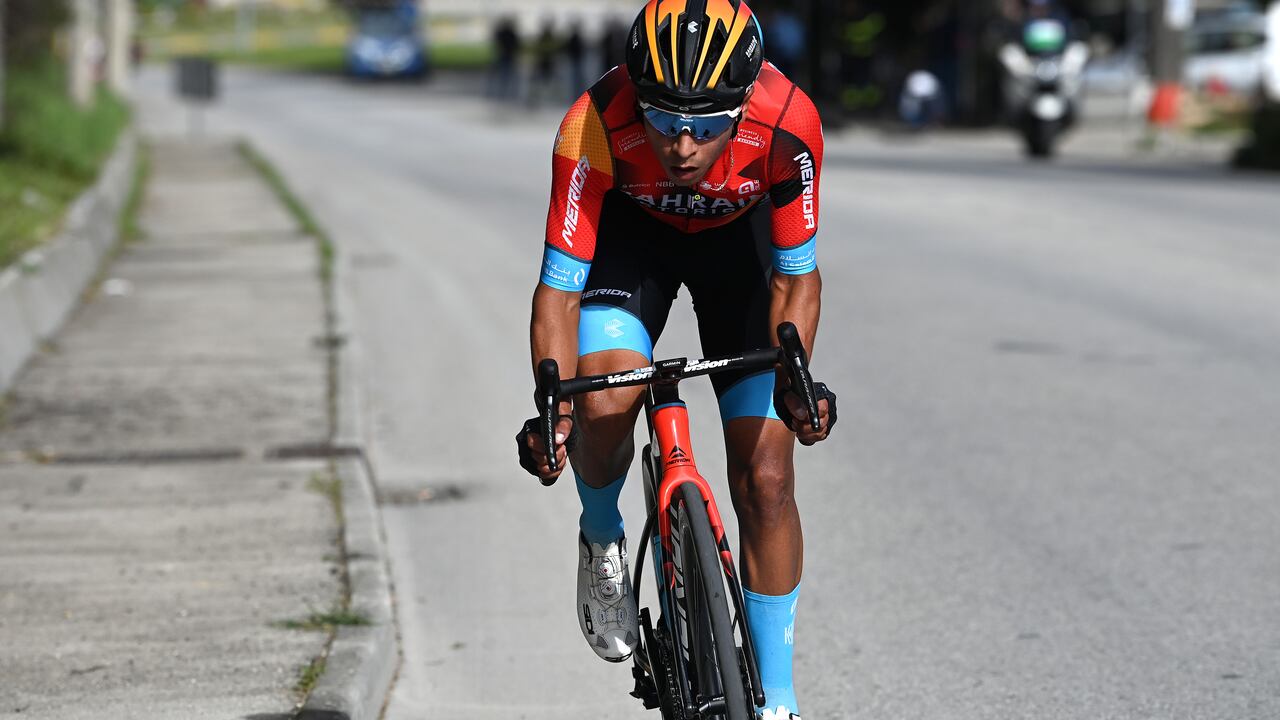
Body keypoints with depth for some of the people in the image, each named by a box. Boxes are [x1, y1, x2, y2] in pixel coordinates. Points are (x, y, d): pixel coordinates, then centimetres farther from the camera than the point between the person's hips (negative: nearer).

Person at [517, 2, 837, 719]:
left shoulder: (788, 125, -35)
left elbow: (795, 276, -20)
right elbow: (559, 287, -30)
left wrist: (792, 375, -36)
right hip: (631, 229, 0)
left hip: (737, 235, 1)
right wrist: (553, 405, -43)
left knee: (766, 478, -6)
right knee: (605, 405, -29)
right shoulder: (595, 128, -37)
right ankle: (603, 538, 5)